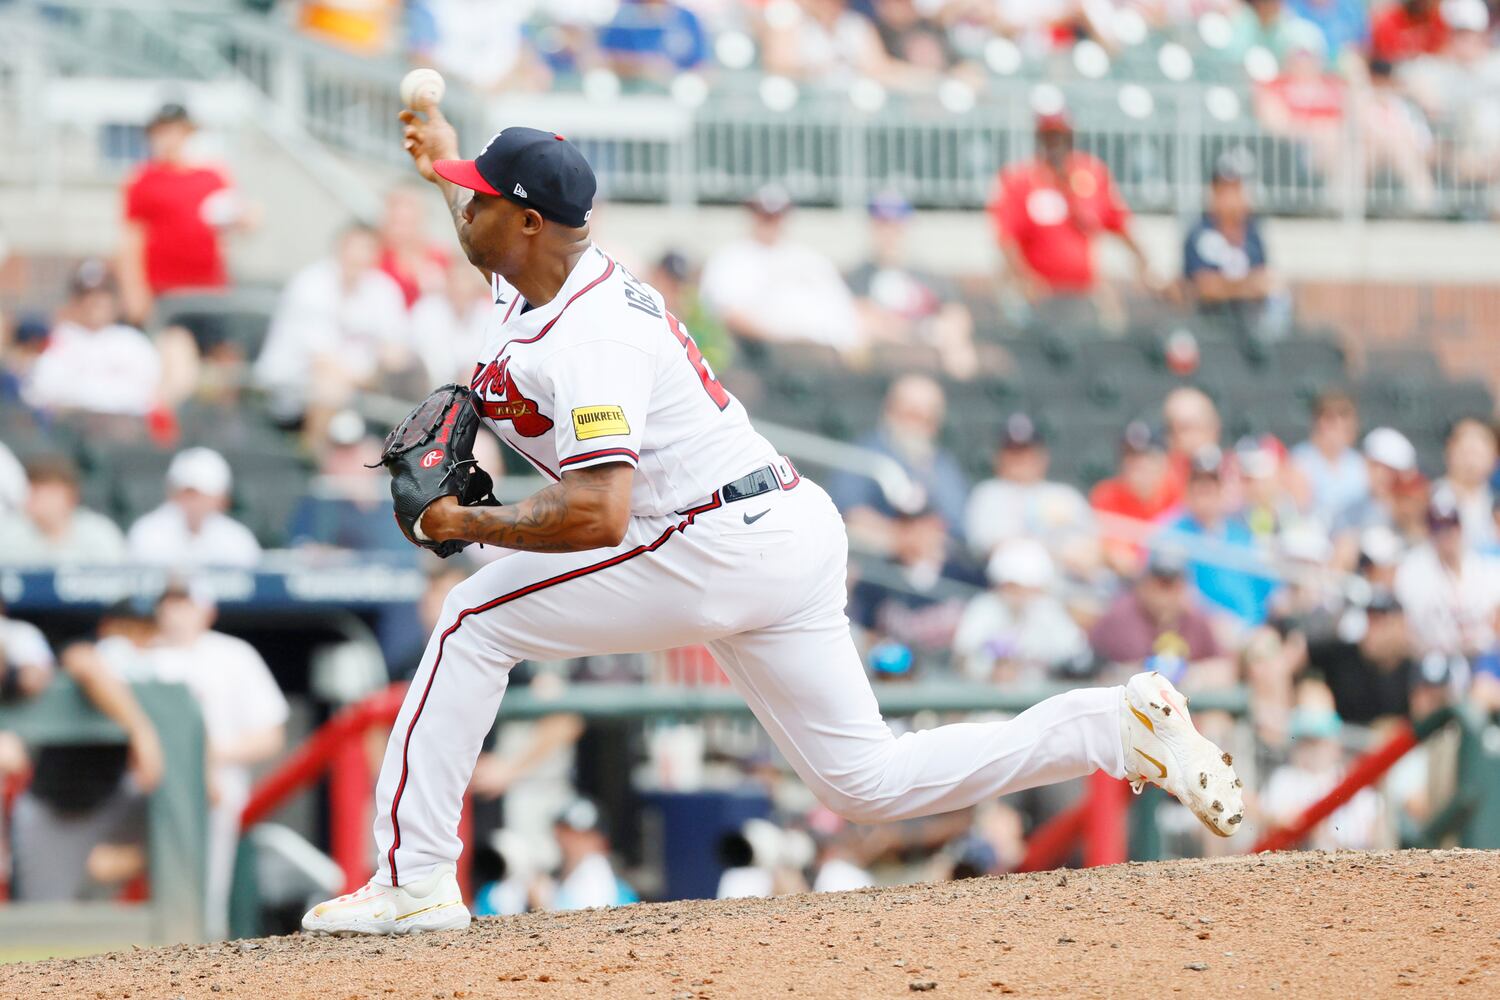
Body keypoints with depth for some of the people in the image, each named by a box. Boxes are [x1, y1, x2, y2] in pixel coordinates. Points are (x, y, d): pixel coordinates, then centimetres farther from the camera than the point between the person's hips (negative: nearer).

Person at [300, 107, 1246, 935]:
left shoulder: (588, 338, -20)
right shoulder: (549, 272, 9)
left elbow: (597, 516, -30)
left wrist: (470, 523, -18)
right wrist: (447, 158, 47)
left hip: (722, 546, -10)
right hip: (792, 534, 10)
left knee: (475, 624, -4)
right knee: (870, 781, 10)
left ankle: (415, 879, -7)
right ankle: (1124, 726, 5)